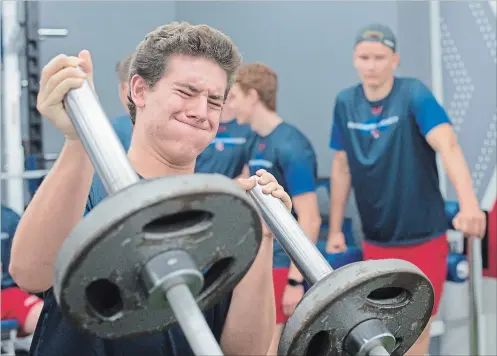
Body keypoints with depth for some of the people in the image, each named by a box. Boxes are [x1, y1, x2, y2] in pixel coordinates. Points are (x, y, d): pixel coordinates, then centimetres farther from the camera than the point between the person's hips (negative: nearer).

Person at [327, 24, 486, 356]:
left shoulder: (414, 95, -15)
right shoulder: (345, 102, -1)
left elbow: (449, 147, -29)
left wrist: (469, 204, -46)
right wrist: (335, 230, 9)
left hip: (422, 240, -4)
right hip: (375, 242, 4)